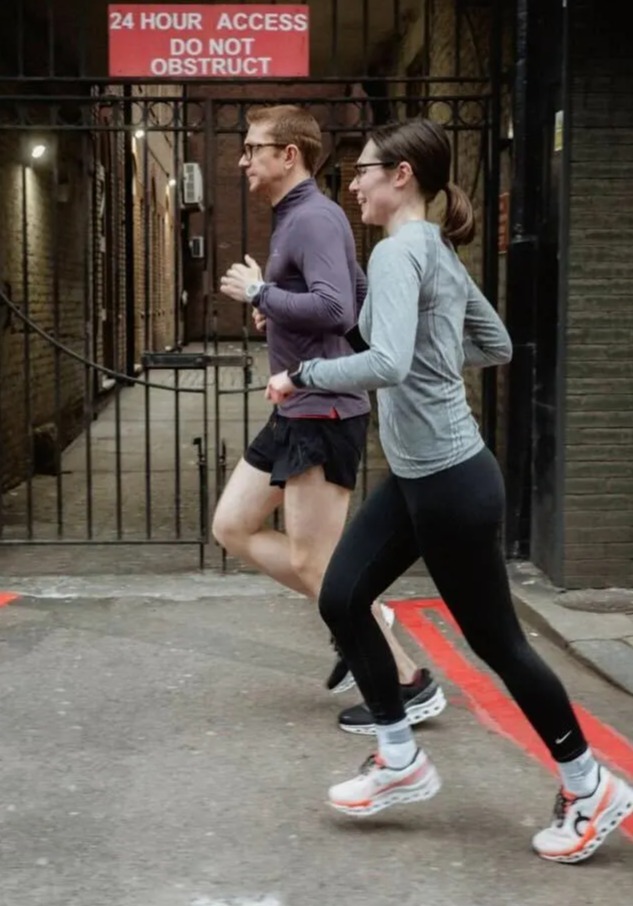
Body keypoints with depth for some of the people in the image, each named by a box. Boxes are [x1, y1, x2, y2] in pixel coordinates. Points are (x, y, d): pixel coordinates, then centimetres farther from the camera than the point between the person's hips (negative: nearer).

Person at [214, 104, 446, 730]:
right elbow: (361, 297, 26)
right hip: (297, 411, 11)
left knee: (311, 563, -6)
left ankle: (411, 685, 6)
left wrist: (259, 292, -16)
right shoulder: (293, 218, 18)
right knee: (232, 527, 12)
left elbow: (336, 309, -29)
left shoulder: (314, 218, -15)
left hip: (324, 411, -11)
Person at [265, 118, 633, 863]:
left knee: (495, 640, 4)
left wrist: (302, 374, -21)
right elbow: (497, 346, 22)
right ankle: (401, 761, 22)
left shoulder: (398, 252, -18)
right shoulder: (440, 254, 11)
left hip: (450, 481, -10)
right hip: (416, 476, 10)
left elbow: (387, 364, -33)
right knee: (341, 599, 9)